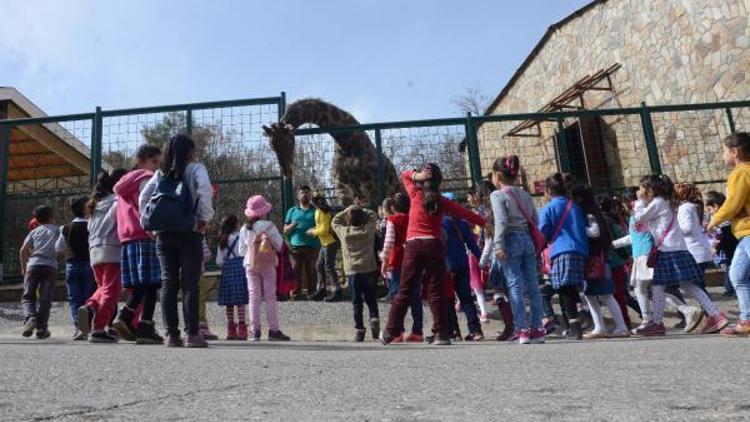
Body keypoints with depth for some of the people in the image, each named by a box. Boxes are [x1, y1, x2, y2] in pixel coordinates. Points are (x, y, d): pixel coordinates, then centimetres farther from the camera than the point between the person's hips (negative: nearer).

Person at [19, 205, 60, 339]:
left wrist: (23, 267, 15)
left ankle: (30, 317, -15)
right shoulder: (58, 230, 12)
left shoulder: (35, 231, 15)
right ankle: (41, 328, 0)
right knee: (45, 299, 2)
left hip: (33, 265, 1)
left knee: (28, 296, 10)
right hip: (50, 266, -1)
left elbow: (23, 250, 7)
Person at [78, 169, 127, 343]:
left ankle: (89, 307, -9)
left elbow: (90, 229, 22)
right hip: (113, 251, -7)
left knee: (103, 287, 19)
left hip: (94, 252, 7)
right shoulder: (118, 201, -2)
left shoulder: (96, 204, 21)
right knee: (111, 291, -6)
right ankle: (98, 329, -11)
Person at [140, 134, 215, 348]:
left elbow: (143, 197, 8)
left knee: (168, 283, 5)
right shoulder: (196, 169, 2)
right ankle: (192, 334, -5)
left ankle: (171, 335, 5)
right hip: (188, 232, -4)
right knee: (190, 284, -3)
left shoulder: (160, 173, 15)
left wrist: (148, 222, 12)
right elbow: (204, 191, -15)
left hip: (163, 234, 4)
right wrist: (204, 219, -7)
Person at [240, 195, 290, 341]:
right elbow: (279, 245, -5)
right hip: (268, 265, -3)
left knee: (254, 297, 4)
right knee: (270, 297, 2)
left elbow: (241, 251, 8)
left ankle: (255, 330, 2)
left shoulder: (244, 229, 3)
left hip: (250, 265, 3)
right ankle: (273, 330, 3)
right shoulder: (269, 226, -9)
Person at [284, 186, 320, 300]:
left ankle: (312, 293, 4)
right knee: (296, 270, -6)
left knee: (311, 270, -1)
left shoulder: (315, 211, 14)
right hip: (296, 246, 1)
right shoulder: (292, 211, 18)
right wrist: (292, 226, -7)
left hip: (312, 246, 0)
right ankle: (295, 293, -4)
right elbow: (285, 230, 15)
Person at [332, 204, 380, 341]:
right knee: (370, 297, 14)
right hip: (369, 269, 0)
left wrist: (347, 211, 12)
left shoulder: (344, 232, -2)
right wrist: (361, 210, 15)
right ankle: (374, 317, -9)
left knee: (357, 301, 6)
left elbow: (334, 221, 17)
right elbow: (373, 216, 16)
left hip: (352, 271, 0)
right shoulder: (368, 230, -1)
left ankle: (359, 329, 5)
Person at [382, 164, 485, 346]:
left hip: (413, 245, 0)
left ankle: (391, 332, 8)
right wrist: (484, 222, 18)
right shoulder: (442, 202, 6)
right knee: (436, 291, 3)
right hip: (434, 245, 0)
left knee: (405, 291, 5)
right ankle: (443, 334, 2)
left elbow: (404, 175, 21)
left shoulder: (416, 195, 6)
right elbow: (465, 213, 10)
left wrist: (416, 175, 1)